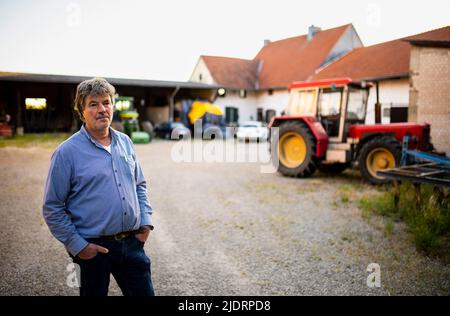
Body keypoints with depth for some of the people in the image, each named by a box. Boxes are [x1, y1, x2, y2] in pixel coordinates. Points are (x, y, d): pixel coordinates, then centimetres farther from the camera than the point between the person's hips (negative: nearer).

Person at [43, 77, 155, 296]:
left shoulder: (125, 142, 7)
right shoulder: (67, 152, -9)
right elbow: (52, 208, -7)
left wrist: (146, 221, 5)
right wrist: (77, 245, -10)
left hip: (132, 243, 4)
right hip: (93, 247, -4)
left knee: (144, 292, 13)